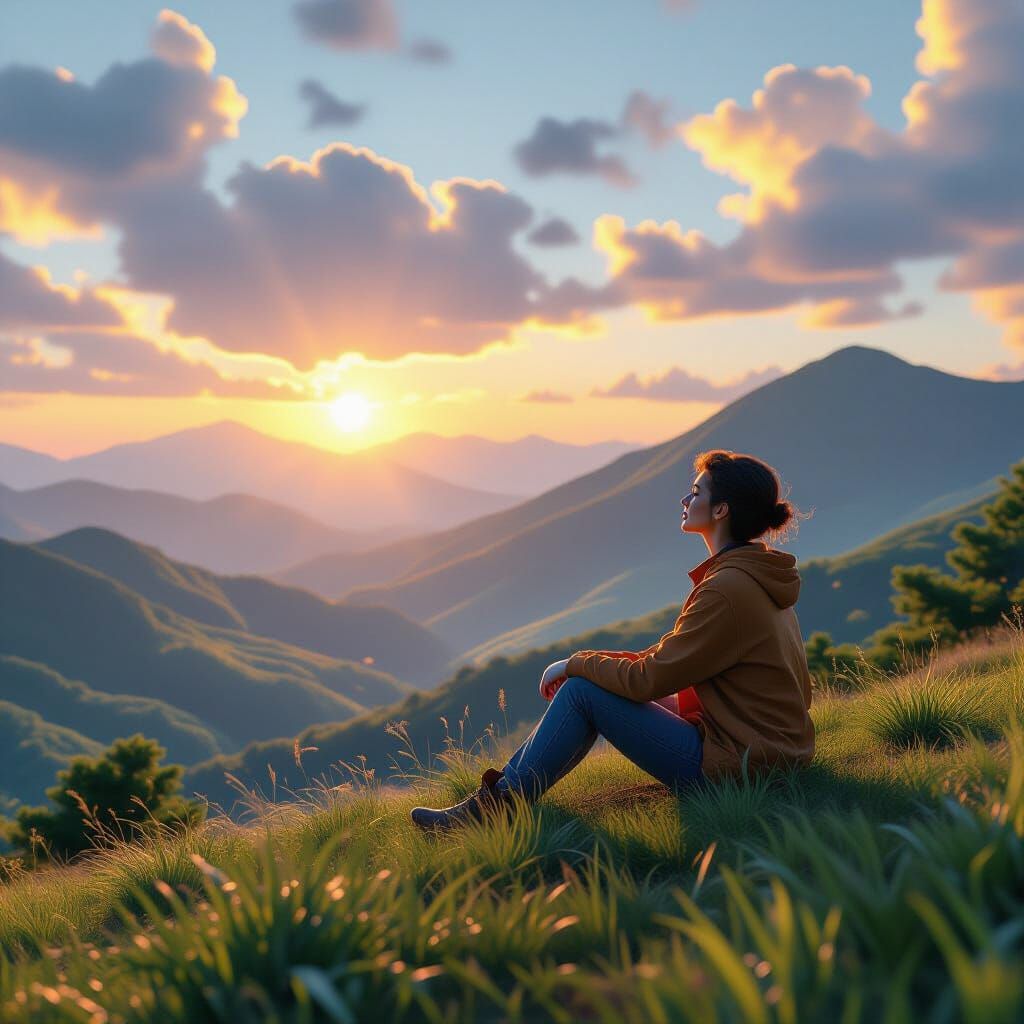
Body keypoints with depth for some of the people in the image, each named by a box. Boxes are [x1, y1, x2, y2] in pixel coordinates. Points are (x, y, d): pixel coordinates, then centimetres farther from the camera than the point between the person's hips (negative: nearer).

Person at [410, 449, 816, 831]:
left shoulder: (728, 589, -22)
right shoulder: (754, 573, 10)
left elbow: (649, 678, -19)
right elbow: (668, 657, 15)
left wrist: (575, 664, -4)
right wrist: (586, 663, 8)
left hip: (733, 766, -10)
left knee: (583, 691, -9)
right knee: (595, 679, 11)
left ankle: (496, 807, 2)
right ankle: (504, 788, 14)